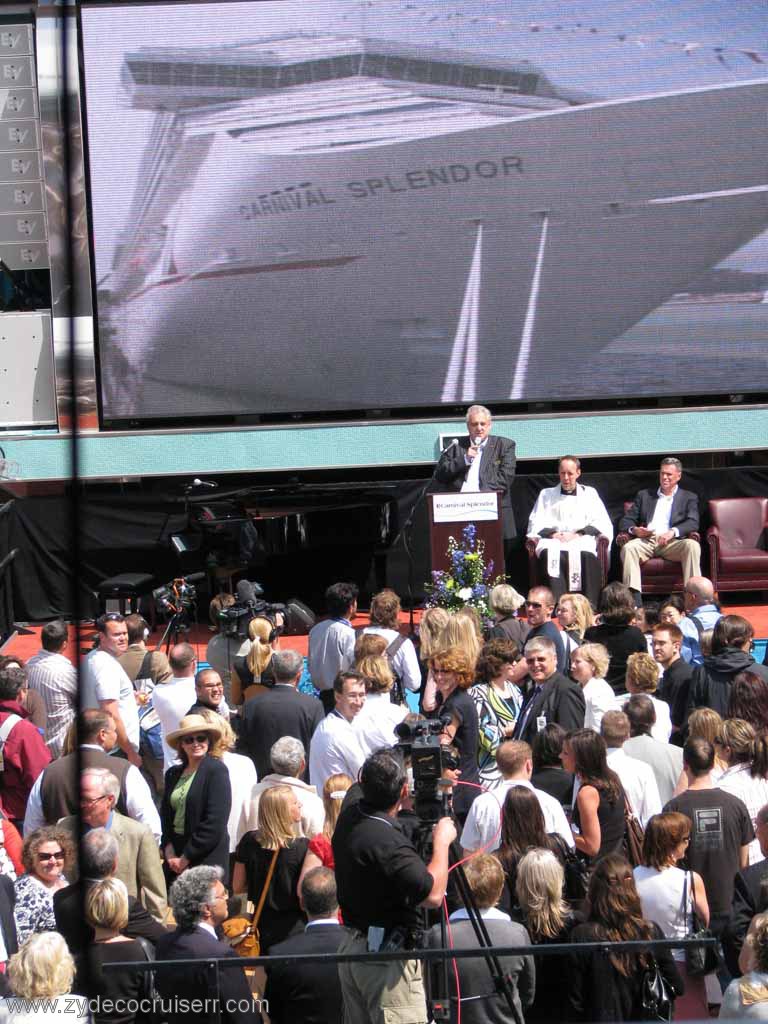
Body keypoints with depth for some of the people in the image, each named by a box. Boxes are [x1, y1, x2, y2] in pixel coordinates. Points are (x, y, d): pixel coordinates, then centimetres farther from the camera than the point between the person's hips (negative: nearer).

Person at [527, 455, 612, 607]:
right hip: (553, 541, 1)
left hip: (582, 540, 0)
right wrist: (554, 534, -5)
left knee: (587, 555, -37)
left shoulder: (589, 494, 24)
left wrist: (577, 534, -5)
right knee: (551, 555, -37)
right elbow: (535, 524, 15)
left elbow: (602, 523, 11)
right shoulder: (546, 494, 27)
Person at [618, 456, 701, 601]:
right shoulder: (644, 495, 24)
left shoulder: (689, 498, 19)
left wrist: (673, 531, -19)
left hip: (672, 542, -1)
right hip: (647, 540, 1)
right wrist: (633, 529, -8)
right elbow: (626, 520, 17)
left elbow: (693, 523, 1)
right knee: (628, 548, -32)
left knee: (692, 545, -33)